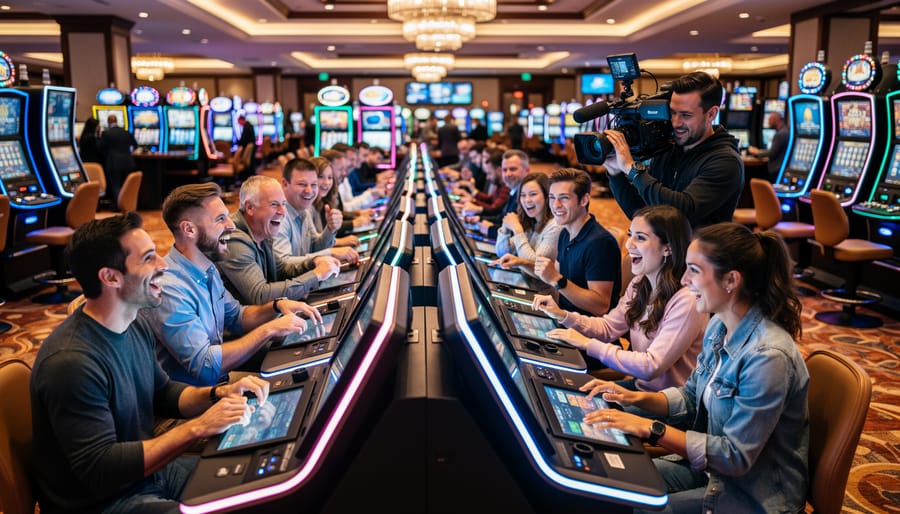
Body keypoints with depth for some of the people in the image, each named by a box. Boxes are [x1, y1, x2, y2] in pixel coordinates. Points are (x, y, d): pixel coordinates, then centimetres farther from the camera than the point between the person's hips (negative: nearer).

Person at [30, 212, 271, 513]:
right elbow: (99, 471, -27)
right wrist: (197, 428, -27)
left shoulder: (135, 326, -1)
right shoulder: (71, 362, -29)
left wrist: (219, 394, -6)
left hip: (147, 469, 8)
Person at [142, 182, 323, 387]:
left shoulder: (207, 270, 5)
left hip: (219, 383, 9)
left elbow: (236, 317, 18)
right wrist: (269, 330, -24)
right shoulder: (168, 288, -25)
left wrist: (277, 306, -1)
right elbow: (205, 367, -28)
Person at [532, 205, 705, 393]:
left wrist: (588, 344, -21)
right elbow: (608, 327, 11)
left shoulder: (687, 300, -25)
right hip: (637, 385, 7)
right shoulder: (639, 284, 2)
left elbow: (651, 367, -25)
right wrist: (563, 316, -6)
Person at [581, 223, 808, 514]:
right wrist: (637, 398, -6)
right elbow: (692, 397, 11)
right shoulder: (719, 326, -2)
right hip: (713, 465, 8)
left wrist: (651, 429, -26)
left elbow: (736, 457, -25)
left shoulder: (768, 357, -29)